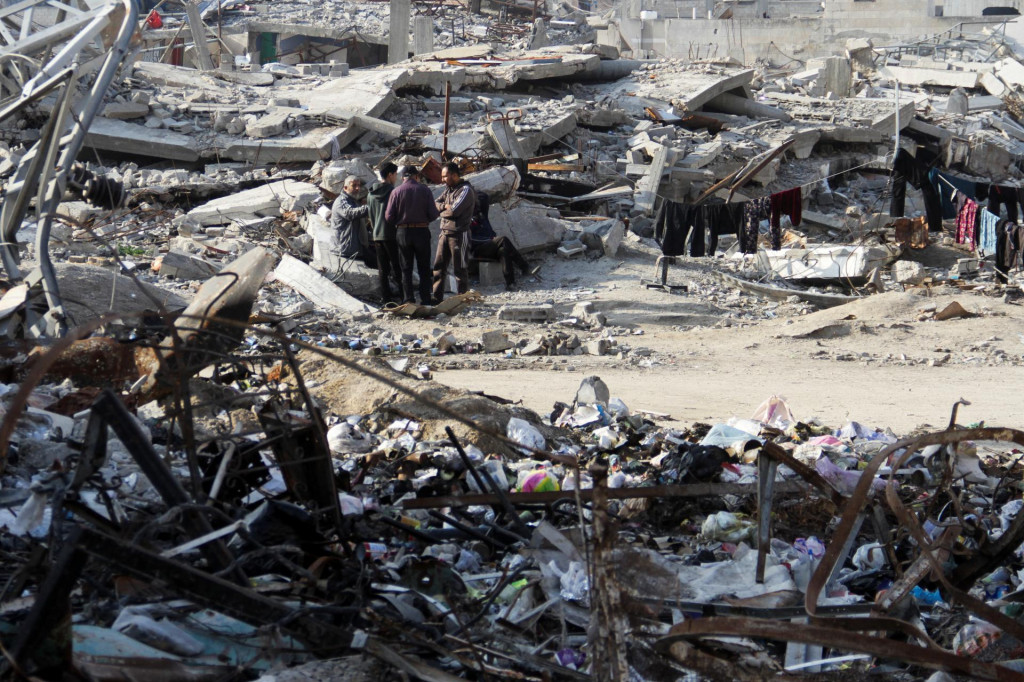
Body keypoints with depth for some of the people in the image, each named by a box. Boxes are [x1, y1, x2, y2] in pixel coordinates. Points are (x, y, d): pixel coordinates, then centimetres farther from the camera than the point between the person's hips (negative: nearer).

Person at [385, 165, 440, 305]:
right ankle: (425, 300, 5)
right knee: (424, 269, 9)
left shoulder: (396, 191, -4)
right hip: (422, 232, 0)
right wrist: (439, 212, 13)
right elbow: (433, 214, -9)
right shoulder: (425, 190, -5)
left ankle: (408, 300, 5)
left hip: (403, 232, 0)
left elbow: (389, 217, -6)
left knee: (406, 269, 9)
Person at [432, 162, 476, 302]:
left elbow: (455, 210, -21)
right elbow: (436, 204, 9)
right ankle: (437, 297, 11)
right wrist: (446, 206, -10)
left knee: (460, 269, -1)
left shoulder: (466, 190, -11)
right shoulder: (448, 189, 15)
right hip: (445, 233, 8)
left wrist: (442, 208, -3)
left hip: (459, 234, -8)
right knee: (438, 266, 6)